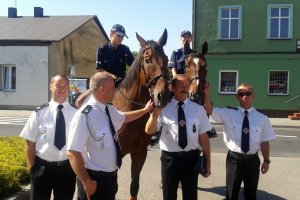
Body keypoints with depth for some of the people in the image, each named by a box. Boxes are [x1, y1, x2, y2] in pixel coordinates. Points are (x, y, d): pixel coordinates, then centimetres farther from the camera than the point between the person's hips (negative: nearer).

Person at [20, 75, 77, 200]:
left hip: (67, 168, 1)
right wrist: (32, 169, -4)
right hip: (42, 167, -1)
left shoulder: (75, 113, -3)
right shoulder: (39, 113, -6)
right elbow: (30, 143, -3)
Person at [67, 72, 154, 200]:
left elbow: (124, 117, 25)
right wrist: (86, 182, -23)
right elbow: (73, 153, -27)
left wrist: (145, 110, 27)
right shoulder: (85, 115, -26)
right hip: (94, 178, -8)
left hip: (111, 176, 9)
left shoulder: (110, 110, 1)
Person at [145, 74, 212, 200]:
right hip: (169, 158, 0)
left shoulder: (198, 109, 0)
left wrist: (207, 163, 0)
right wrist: (156, 113, -29)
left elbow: (204, 137, -1)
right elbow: (149, 131, -12)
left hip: (191, 158, 1)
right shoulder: (164, 108, -3)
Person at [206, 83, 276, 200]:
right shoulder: (228, 114, -5)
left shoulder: (262, 118, -3)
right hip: (234, 159, -1)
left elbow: (264, 142, 1)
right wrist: (206, 93, -29)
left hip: (252, 160, 1)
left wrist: (266, 161, 5)